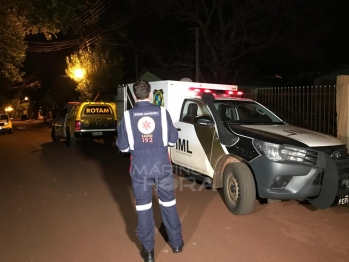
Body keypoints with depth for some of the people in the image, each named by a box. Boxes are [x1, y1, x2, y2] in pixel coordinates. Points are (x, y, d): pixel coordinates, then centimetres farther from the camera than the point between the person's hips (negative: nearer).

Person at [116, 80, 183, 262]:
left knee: (143, 206, 12)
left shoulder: (128, 116, -6)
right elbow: (173, 140, 1)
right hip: (162, 166, 1)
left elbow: (122, 146, -2)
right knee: (168, 202, 17)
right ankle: (176, 243, 31)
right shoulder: (162, 112, -5)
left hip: (140, 168, -1)